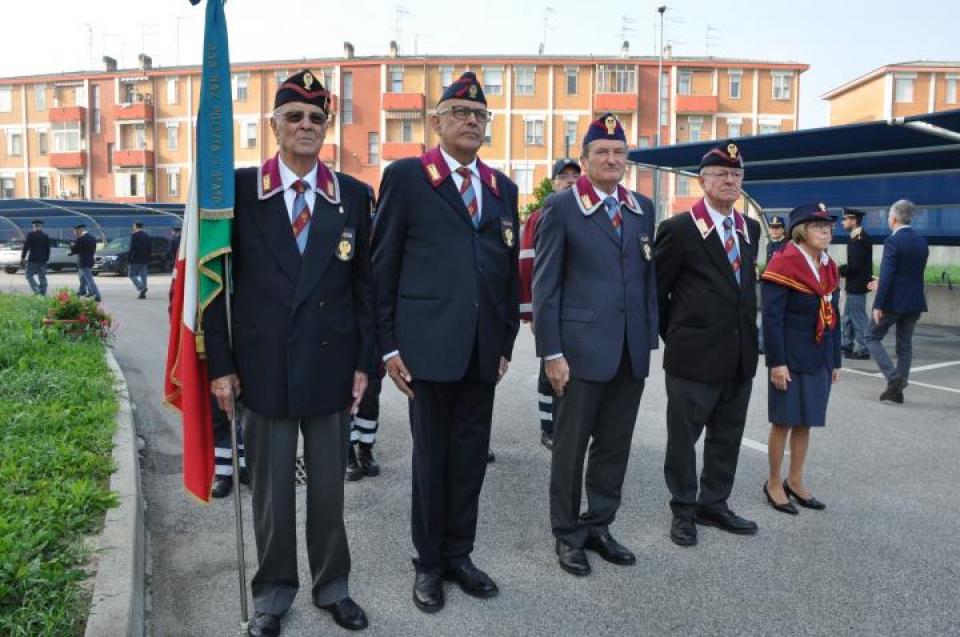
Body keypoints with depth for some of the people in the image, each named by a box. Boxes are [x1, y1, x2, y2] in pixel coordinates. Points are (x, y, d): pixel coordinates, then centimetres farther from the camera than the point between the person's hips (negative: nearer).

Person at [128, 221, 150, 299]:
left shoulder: (134, 235, -10)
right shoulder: (146, 235, 12)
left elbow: (132, 248, -15)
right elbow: (149, 249, 14)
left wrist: (128, 259, -10)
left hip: (135, 259, -6)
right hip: (144, 260, 6)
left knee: (132, 274, 1)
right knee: (143, 275, 8)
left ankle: (141, 287, -19)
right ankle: (142, 293, 6)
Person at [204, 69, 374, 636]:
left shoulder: (355, 196, 3)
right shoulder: (238, 189, -1)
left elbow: (365, 285, 4)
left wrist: (365, 362, 0)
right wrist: (222, 365, -4)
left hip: (331, 368, 1)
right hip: (263, 368, -1)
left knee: (329, 486, 14)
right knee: (271, 488, 13)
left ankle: (332, 586, 33)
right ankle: (274, 591, 33)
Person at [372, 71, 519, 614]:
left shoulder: (503, 187, 14)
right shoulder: (406, 176, 0)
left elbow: (510, 270, 14)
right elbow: (383, 266, -2)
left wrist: (507, 341, 10)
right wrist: (389, 345, -6)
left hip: (484, 348, 4)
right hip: (430, 344, -4)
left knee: (471, 457, 12)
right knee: (432, 457, 8)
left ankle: (459, 554, 30)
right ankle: (429, 563, 26)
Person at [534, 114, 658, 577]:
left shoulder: (643, 209, 12)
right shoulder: (561, 207, -4)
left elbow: (648, 278, 14)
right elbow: (545, 285, -7)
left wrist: (650, 339, 9)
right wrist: (551, 352, -11)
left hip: (631, 350, 5)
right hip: (581, 347, -5)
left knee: (615, 444, 13)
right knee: (571, 445, 6)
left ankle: (599, 526, 29)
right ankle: (568, 534, 23)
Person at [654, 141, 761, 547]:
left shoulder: (750, 229, 11)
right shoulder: (679, 229, -9)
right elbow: (656, 289, -4)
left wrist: (749, 337, 15)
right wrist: (674, 337, 1)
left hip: (740, 356, 6)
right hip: (694, 355, -6)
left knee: (727, 437, 15)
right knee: (683, 436, 6)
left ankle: (714, 505, 31)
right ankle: (684, 510, 22)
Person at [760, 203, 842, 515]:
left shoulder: (829, 268, 10)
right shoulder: (784, 264, -12)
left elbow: (833, 318, 14)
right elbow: (772, 318, -16)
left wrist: (835, 361, 13)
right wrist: (777, 362, -19)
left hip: (819, 359, 7)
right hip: (790, 359, -7)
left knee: (805, 422, 13)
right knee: (784, 421, 2)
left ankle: (795, 481, 26)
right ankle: (773, 483, 17)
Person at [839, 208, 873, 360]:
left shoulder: (859, 239, -20)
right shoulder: (859, 237, 11)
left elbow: (855, 266, -24)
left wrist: (839, 271, -12)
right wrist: (842, 269, 4)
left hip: (857, 286, -10)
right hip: (854, 285, 10)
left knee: (858, 319, -1)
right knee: (848, 317, 18)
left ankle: (862, 350, 6)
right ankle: (847, 345, 28)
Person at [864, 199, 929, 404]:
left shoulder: (892, 241, -15)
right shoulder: (922, 242, 8)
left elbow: (886, 276, -20)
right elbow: (915, 273, 16)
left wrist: (878, 305, -16)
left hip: (893, 301, -7)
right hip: (915, 302, 7)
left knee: (872, 337, 8)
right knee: (905, 345, 12)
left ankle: (893, 377, -7)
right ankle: (897, 390, 16)